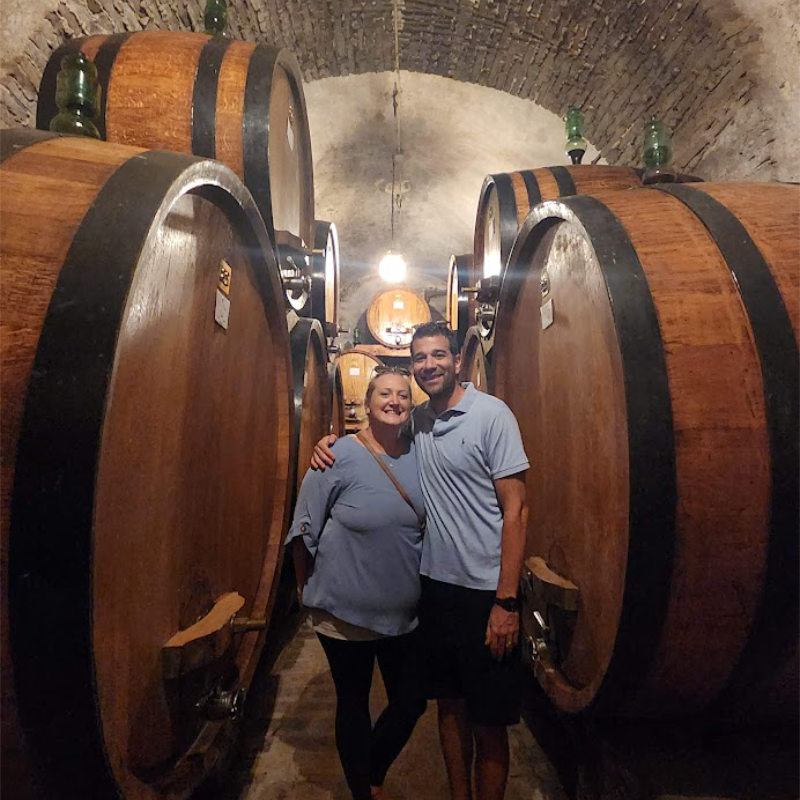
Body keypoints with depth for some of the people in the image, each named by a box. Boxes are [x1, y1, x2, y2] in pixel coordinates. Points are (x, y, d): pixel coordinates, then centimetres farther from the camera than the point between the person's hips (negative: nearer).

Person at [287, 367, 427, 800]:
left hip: (405, 612, 5)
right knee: (353, 704, 16)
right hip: (346, 611, -4)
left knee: (411, 702, 17)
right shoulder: (340, 456, -17)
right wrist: (308, 590, -3)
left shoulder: (418, 455, -2)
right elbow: (304, 528, -10)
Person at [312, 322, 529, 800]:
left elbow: (516, 510, -13)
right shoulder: (415, 421, 4)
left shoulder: (492, 414, -12)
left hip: (484, 591, -5)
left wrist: (506, 601, -16)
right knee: (450, 705, 21)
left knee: (488, 721, 10)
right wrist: (332, 442, -1)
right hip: (433, 584, 5)